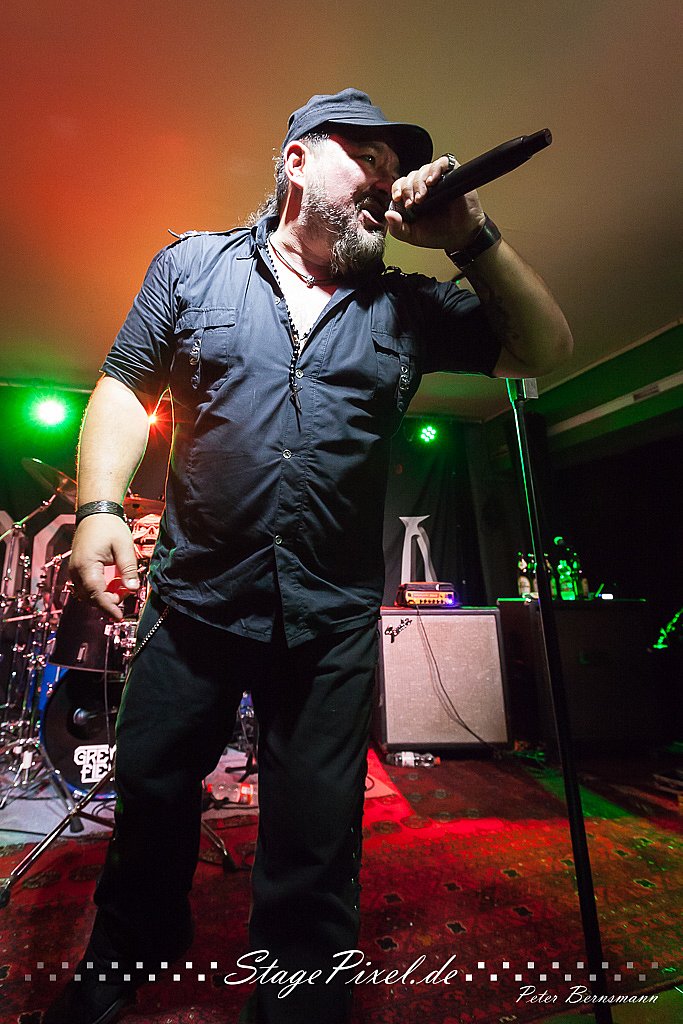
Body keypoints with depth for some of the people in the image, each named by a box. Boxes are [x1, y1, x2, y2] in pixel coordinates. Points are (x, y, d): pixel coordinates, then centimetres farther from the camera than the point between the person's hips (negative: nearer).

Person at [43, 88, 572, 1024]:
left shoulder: (407, 306, 9)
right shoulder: (193, 265, 8)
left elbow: (546, 352, 10)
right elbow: (127, 387, 6)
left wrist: (472, 238, 1)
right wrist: (99, 505, -8)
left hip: (335, 624, 0)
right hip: (195, 599, 2)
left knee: (316, 846, 14)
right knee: (150, 803, 23)